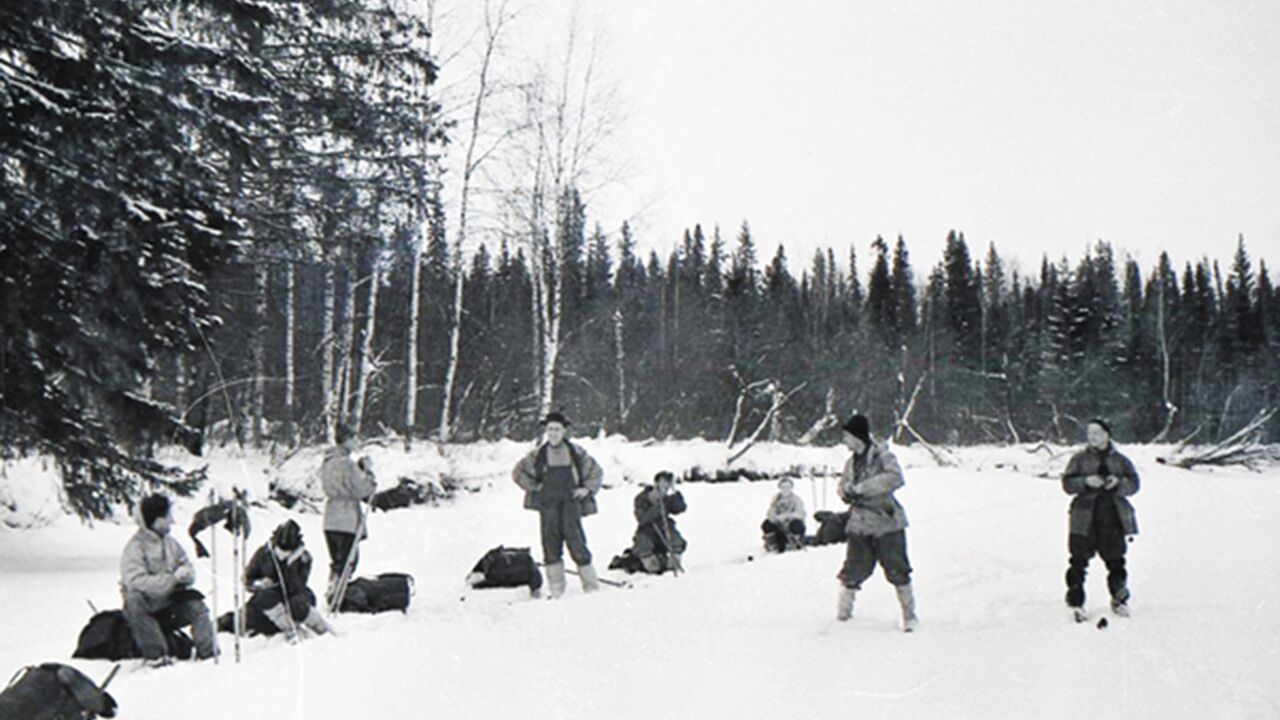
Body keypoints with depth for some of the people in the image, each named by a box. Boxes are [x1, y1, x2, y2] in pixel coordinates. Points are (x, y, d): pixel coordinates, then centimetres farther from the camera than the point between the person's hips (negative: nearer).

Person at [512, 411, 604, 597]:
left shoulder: (576, 453, 6)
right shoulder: (538, 455, 7)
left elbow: (596, 471, 16)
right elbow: (518, 472, 15)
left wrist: (587, 489, 4)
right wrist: (534, 487, 6)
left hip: (571, 502, -2)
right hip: (548, 504, 2)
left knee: (575, 540, -9)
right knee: (551, 542, -1)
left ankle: (591, 585, 0)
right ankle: (555, 589, 6)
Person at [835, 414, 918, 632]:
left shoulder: (883, 456, -9)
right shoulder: (852, 462, 11)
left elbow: (895, 477, -26)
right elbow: (843, 487, 15)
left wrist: (862, 487, -26)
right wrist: (848, 491, -11)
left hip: (887, 524, -5)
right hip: (860, 526, 5)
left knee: (897, 571, 0)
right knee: (852, 572, 1)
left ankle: (909, 615, 15)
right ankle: (843, 613, 12)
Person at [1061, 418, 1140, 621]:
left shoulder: (1120, 460, 11)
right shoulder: (1079, 459, 7)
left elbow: (1133, 484, 4)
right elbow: (1067, 483, -1)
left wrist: (1119, 483, -16)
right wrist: (1086, 482, -19)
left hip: (1113, 519, 1)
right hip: (1085, 518, -1)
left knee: (1115, 560, 6)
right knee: (1079, 561, -5)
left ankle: (1119, 600, 24)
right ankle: (1076, 603, 2)